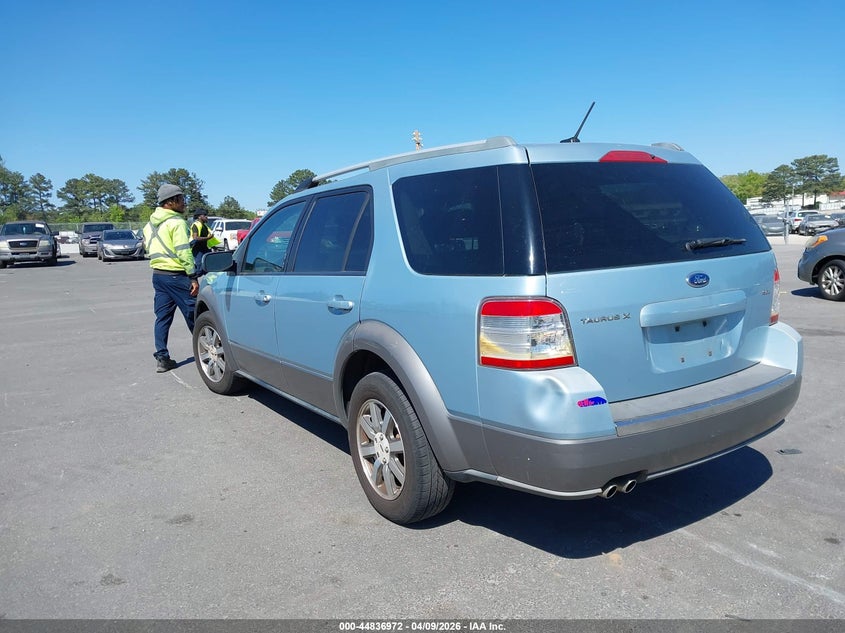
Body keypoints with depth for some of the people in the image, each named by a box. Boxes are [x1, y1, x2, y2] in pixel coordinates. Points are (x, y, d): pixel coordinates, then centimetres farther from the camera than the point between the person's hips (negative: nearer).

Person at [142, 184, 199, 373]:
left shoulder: (151, 223, 14)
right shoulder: (176, 222, -13)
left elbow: (146, 245, 21)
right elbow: (184, 251, -19)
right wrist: (193, 277, -19)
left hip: (158, 274, 8)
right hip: (176, 276, -8)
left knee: (162, 317, 9)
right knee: (193, 315, 2)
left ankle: (162, 358, 10)